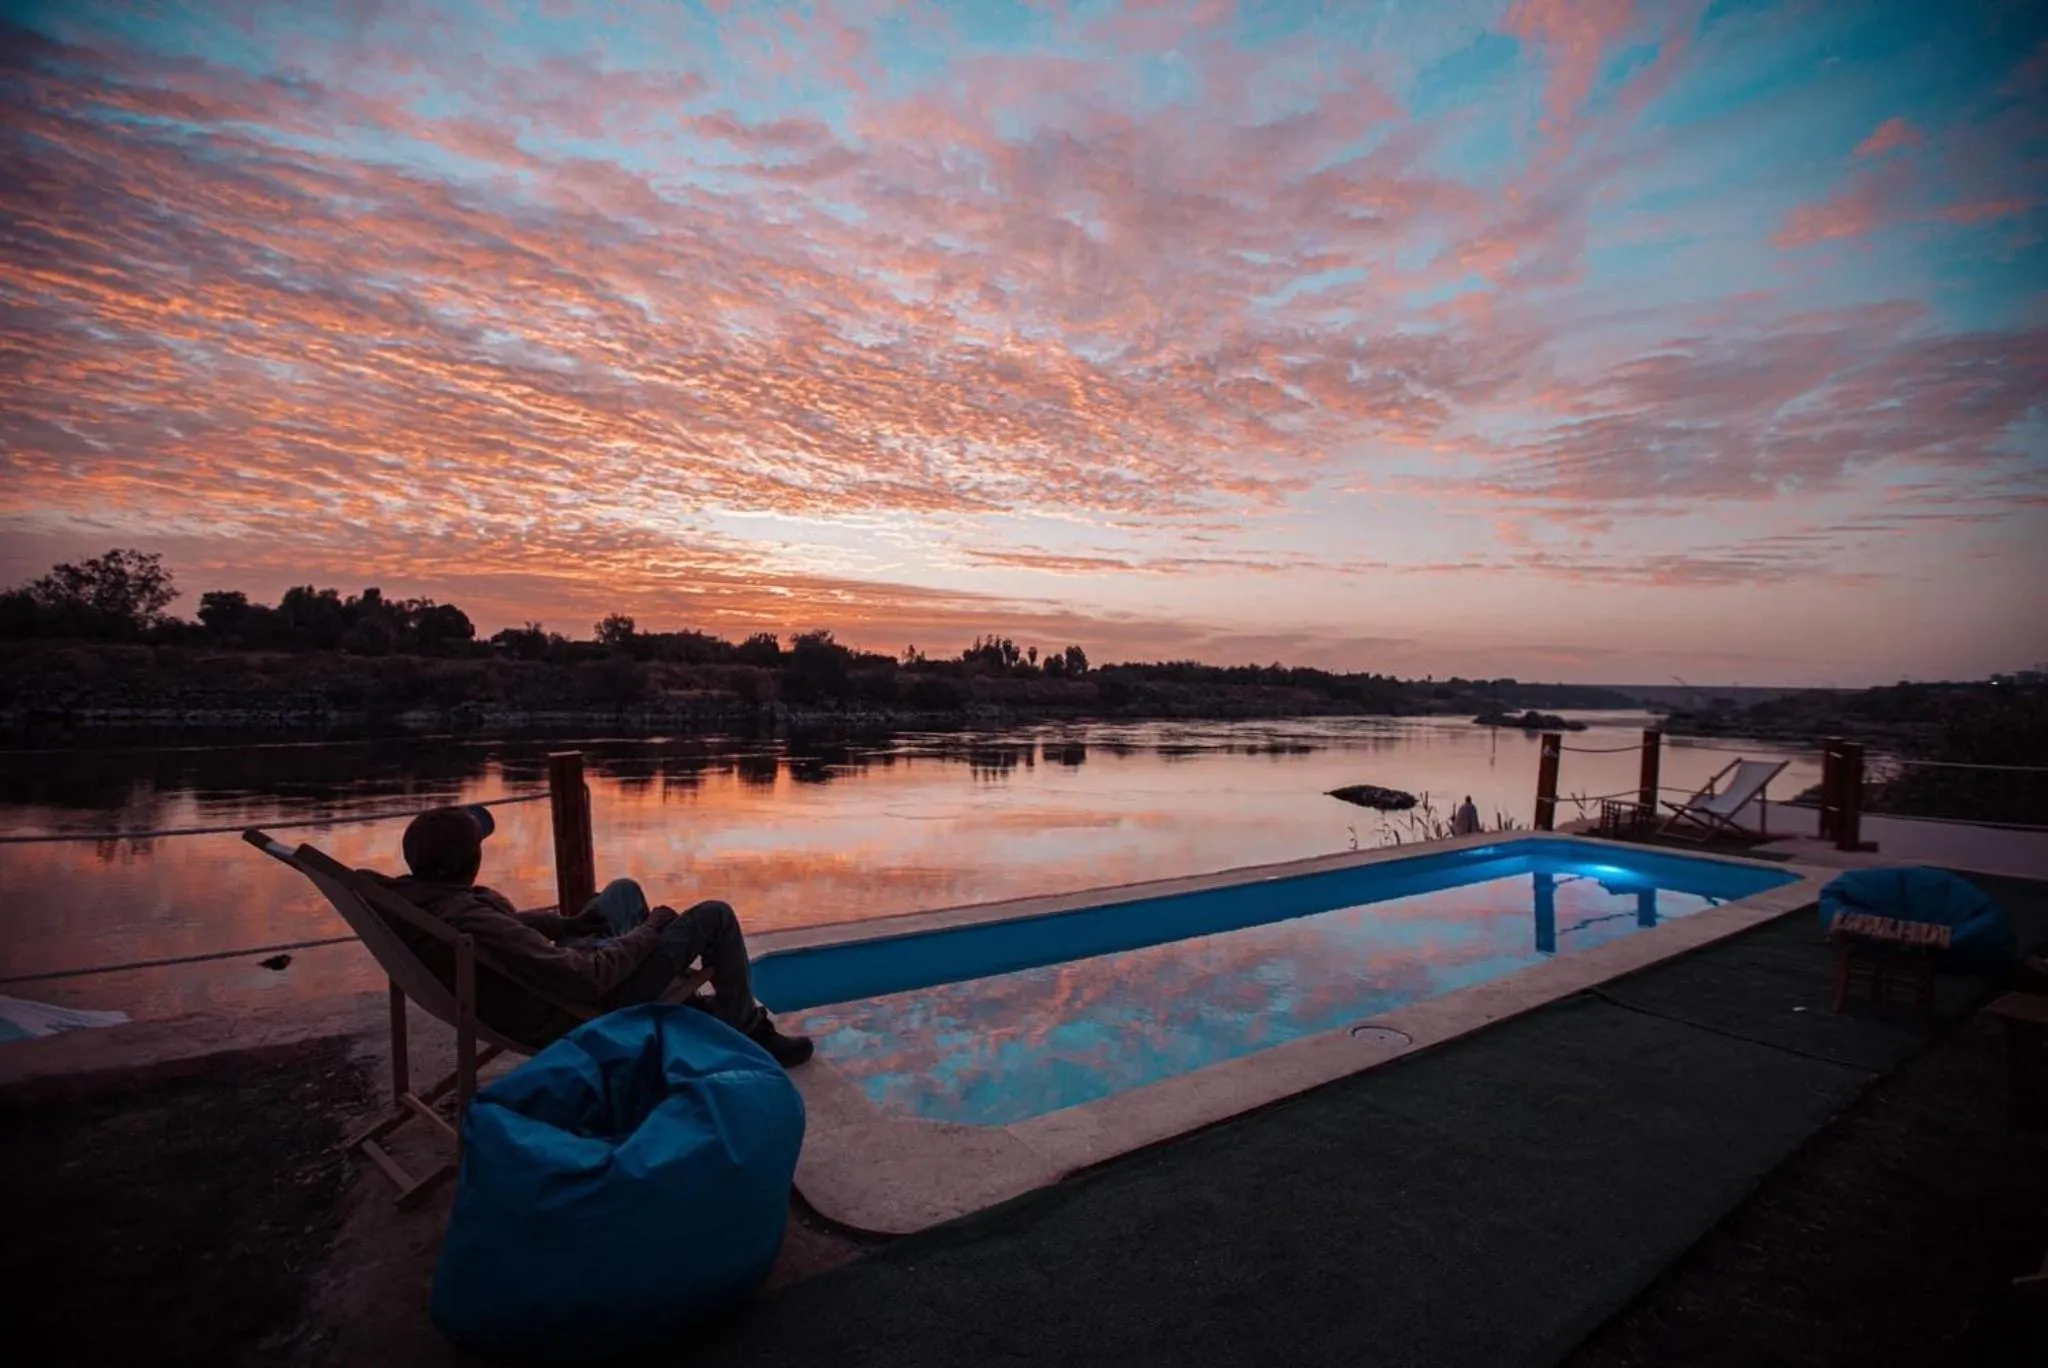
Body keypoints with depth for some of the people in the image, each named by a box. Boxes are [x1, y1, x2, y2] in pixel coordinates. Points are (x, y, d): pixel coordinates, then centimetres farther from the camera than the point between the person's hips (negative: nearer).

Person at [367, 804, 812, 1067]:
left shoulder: (409, 897, -8)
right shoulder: (472, 924, -37)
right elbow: (587, 979, -35)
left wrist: (567, 924, 0)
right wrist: (651, 928, -20)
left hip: (547, 974, 10)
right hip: (577, 1008, -9)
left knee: (624, 889, 29)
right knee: (715, 917, -5)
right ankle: (748, 1036, 14)